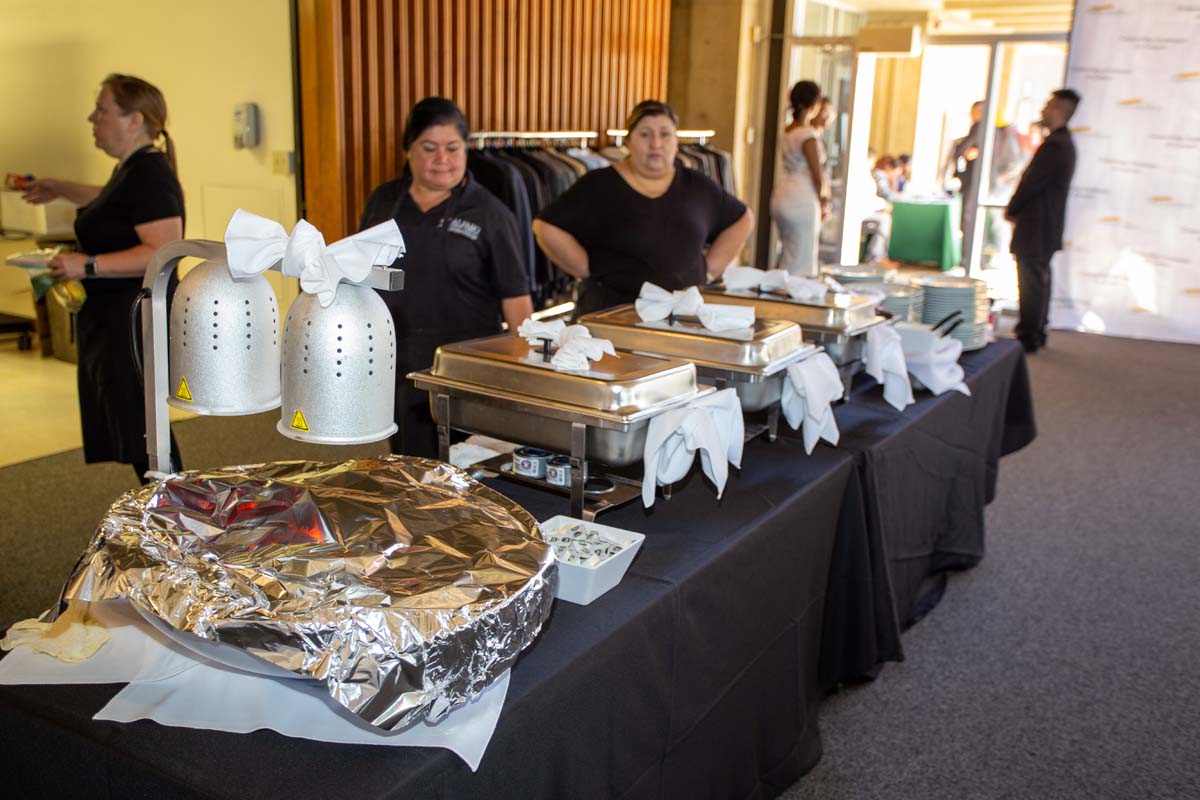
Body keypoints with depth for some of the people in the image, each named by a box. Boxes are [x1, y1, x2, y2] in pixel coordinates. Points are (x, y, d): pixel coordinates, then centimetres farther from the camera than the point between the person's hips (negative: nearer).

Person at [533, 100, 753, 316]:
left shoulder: (697, 188, 10)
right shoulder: (599, 187, -2)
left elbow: (742, 219, 22)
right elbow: (547, 227, -7)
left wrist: (710, 269, 11)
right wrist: (590, 271, -6)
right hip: (610, 310, -3)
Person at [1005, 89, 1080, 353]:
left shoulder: (1054, 145, -20)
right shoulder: (1064, 142, 13)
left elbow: (1031, 183, -20)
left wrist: (1011, 210, -5)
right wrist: (1016, 209, 10)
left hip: (1035, 228, -10)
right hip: (1047, 225, 10)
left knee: (1031, 282, -5)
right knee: (1040, 279, 16)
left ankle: (1027, 337, 0)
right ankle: (1036, 333, 25)